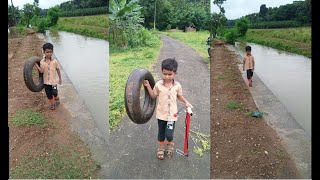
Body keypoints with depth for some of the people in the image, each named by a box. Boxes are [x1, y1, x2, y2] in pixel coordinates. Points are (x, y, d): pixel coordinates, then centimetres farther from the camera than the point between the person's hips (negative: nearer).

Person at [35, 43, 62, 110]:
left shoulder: (54, 61, -10)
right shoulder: (42, 61, -5)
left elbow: (58, 70, -1)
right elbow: (41, 71, -9)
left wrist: (60, 79, 4)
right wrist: (36, 65, -19)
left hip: (53, 81, -2)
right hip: (46, 81, 3)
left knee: (54, 92, 0)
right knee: (48, 94, 12)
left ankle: (57, 99, 34)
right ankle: (52, 103, 33)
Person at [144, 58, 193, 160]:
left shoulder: (177, 85, -6)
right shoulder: (158, 84, -9)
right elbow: (153, 96, 3)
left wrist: (186, 102, 2)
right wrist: (148, 86, -6)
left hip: (172, 114, -1)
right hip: (161, 113, 1)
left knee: (169, 134, -5)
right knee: (161, 133, 15)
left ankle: (170, 145, 30)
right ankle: (161, 148, 40)